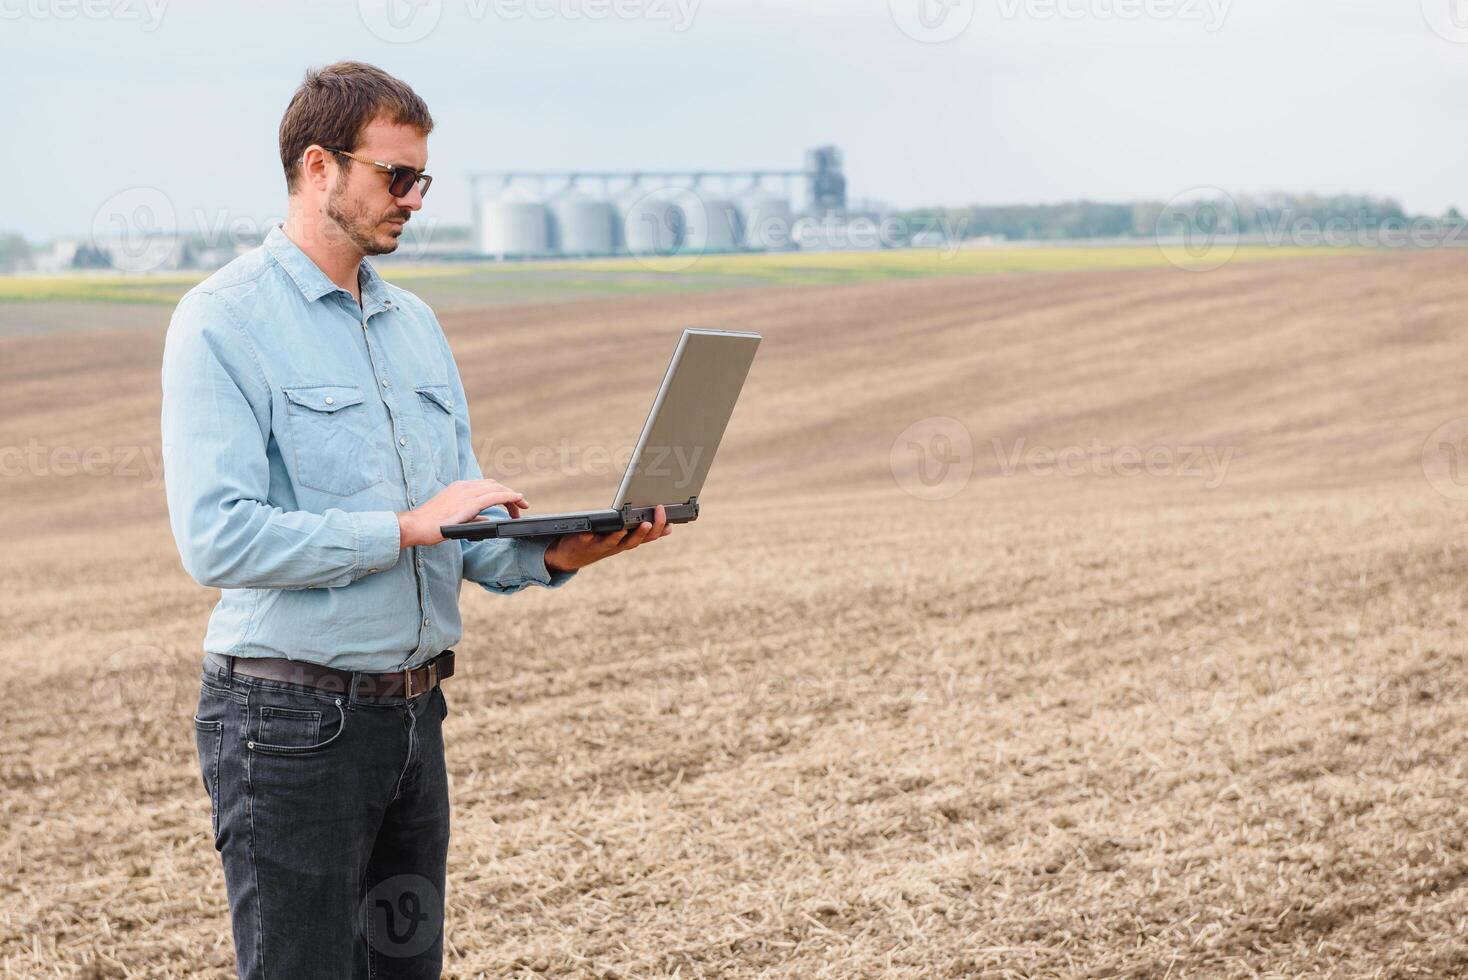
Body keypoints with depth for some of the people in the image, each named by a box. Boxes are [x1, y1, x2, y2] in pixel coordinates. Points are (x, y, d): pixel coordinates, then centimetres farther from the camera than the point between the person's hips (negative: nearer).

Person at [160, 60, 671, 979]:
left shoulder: (415, 323, 14)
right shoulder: (223, 321, -9)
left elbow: (459, 539, 14)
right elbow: (215, 538, -21)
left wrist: (555, 555, -6)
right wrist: (405, 527, -22)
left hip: (412, 713, 7)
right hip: (291, 719, -7)